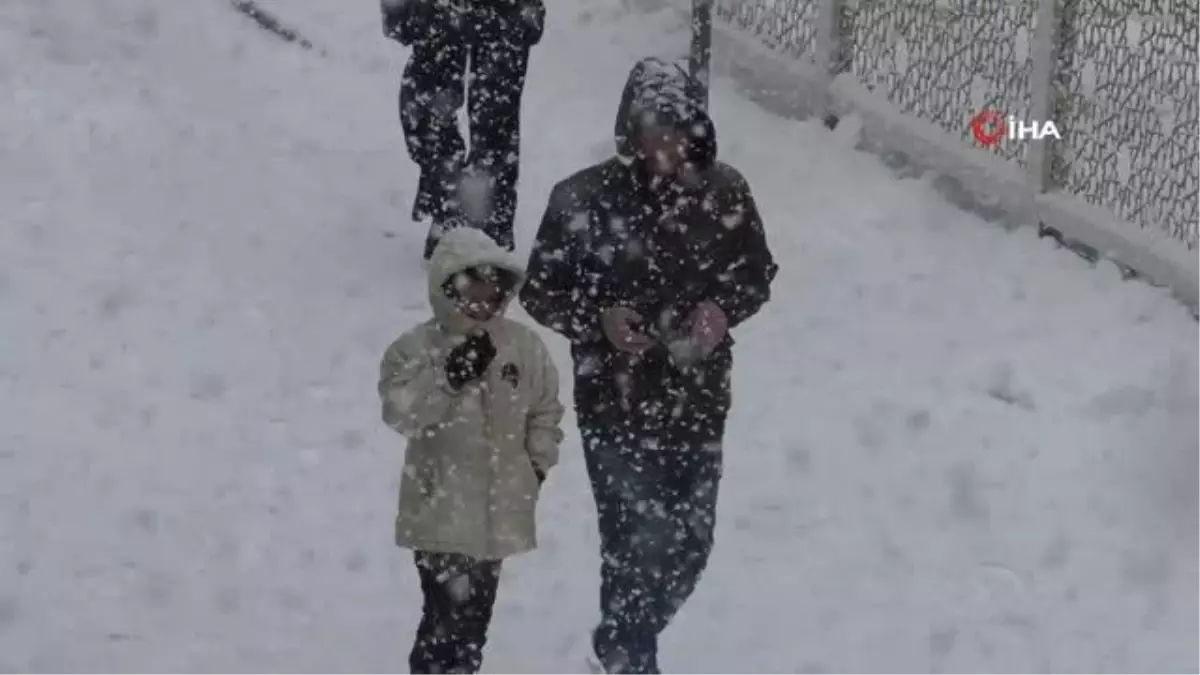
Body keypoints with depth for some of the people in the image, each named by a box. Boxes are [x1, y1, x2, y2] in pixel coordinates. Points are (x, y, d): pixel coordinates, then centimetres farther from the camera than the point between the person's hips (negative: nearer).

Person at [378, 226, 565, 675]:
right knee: (449, 614, -10)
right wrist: (449, 379, -31)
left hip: (500, 510, 5)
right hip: (441, 510, -4)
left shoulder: (524, 346, 1)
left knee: (477, 612, 17)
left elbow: (545, 410, 11)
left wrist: (539, 463, 2)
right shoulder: (417, 348, -11)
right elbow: (401, 412, -22)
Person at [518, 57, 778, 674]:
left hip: (698, 398, 3)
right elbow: (540, 292, -3)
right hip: (615, 400, -3)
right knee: (639, 543, -6)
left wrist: (724, 308, -13)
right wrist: (599, 317, -21)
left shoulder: (723, 191, -6)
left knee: (690, 544, 11)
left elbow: (758, 272, 8)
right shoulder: (583, 199, -13)